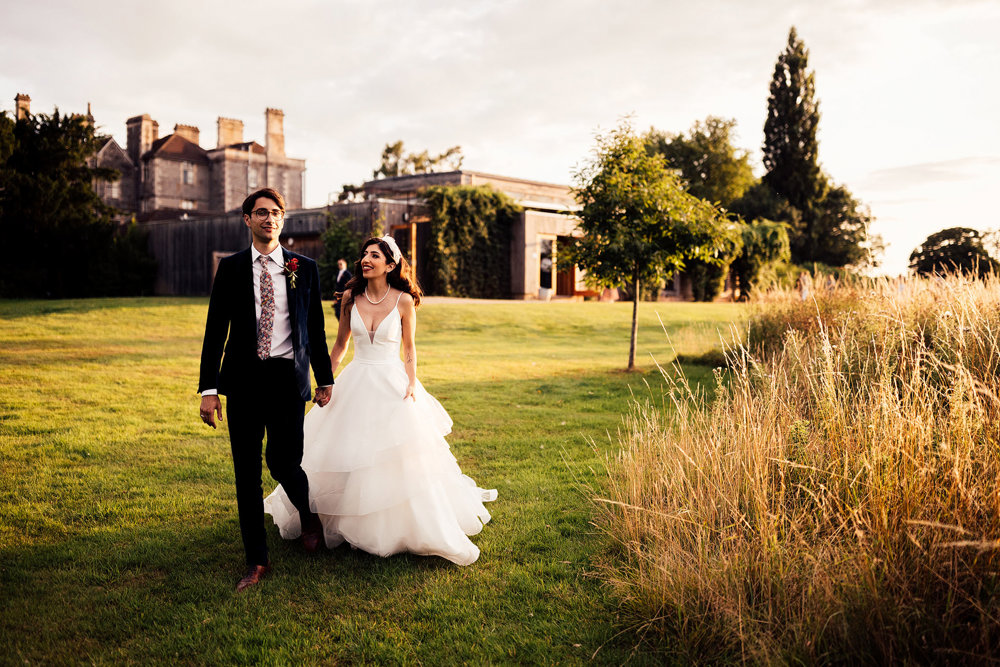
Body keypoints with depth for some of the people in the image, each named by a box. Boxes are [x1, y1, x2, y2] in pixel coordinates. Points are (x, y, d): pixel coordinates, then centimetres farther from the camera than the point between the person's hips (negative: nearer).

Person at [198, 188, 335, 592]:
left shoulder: (304, 269, 5)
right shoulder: (230, 268, 5)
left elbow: (316, 328, 10)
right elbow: (216, 329, 3)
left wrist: (325, 380, 11)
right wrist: (208, 388, -3)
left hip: (287, 377, -1)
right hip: (243, 378, 1)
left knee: (283, 463, -3)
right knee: (247, 472, 5)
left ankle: (309, 516, 32)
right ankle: (257, 562, 18)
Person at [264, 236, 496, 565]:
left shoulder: (404, 300, -5)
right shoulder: (351, 298, 2)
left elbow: (410, 349, 2)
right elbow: (340, 344, 11)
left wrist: (411, 384, -11)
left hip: (392, 383, -3)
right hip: (356, 385, 3)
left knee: (401, 461, -2)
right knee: (344, 455, 9)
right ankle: (342, 521, 31)